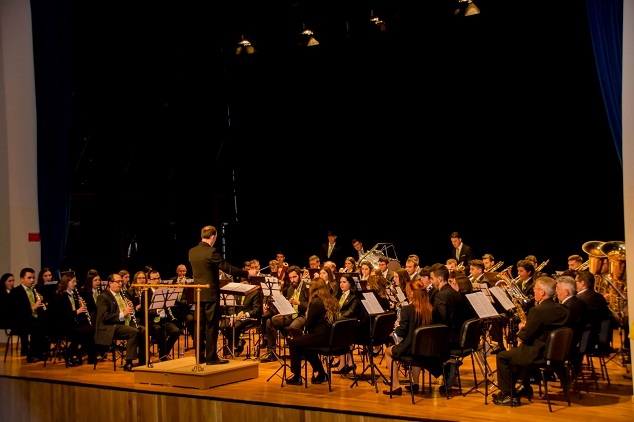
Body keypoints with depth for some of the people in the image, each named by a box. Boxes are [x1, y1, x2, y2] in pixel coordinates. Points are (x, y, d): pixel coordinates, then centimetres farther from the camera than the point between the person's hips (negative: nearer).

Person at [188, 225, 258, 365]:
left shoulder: (192, 252, 6)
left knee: (200, 325, 12)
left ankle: (200, 355, 16)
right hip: (210, 294, -7)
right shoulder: (212, 252, -16)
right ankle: (211, 357, 1)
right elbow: (229, 269, -15)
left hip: (198, 294, 7)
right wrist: (248, 273, -5)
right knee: (212, 326, -1)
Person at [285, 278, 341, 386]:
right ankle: (321, 374, 30)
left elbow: (308, 324, -12)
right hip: (332, 338, 9)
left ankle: (296, 376, 11)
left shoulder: (316, 303, -13)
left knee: (293, 343, 8)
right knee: (306, 346, 30)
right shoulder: (333, 301, 11)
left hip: (321, 338, -9)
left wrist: (307, 315, 7)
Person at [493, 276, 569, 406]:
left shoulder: (537, 311, -23)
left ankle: (510, 395, 7)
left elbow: (526, 337, -18)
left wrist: (522, 329, 3)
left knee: (502, 357, 6)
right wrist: (527, 327, 13)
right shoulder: (562, 310, 2)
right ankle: (525, 387, 39)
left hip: (537, 355, -9)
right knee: (518, 351, 34)